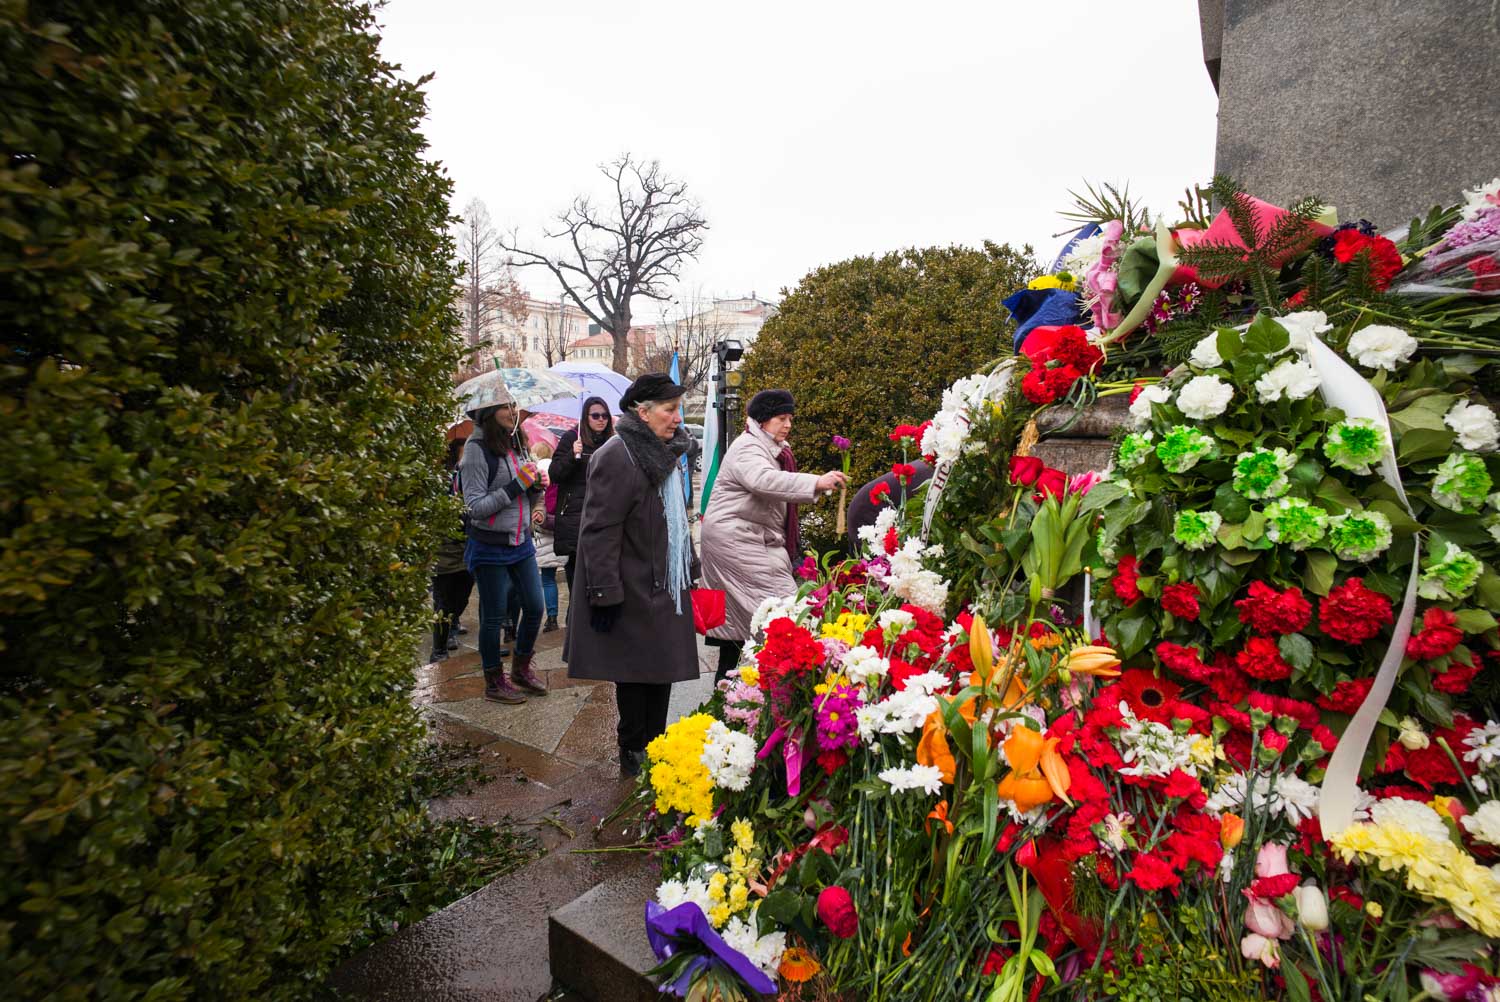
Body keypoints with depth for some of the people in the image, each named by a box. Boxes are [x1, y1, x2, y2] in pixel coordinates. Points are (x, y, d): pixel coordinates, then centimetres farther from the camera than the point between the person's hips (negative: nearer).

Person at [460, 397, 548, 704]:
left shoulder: (517, 445, 8)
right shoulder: (477, 449, -14)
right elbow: (475, 506, -17)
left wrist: (537, 486, -7)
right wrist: (516, 485, -21)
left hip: (521, 542, 7)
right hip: (490, 547, -7)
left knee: (535, 608, 11)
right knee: (493, 616, 6)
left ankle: (521, 669, 32)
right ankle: (494, 682, 23)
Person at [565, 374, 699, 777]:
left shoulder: (664, 453, 11)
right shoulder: (616, 457, -18)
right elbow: (599, 531, -21)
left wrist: (689, 569, 19)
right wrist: (605, 594, -23)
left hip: (665, 585, 9)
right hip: (635, 591, -8)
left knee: (662, 669, 15)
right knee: (637, 673, 4)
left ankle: (655, 746, 30)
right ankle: (632, 754, 23)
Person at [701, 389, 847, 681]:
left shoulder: (770, 448, 19)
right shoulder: (748, 448, -16)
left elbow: (774, 486, 28)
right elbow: (764, 480, -37)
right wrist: (816, 482, -44)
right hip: (736, 538, -10)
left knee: (734, 613, 13)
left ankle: (724, 683, 21)